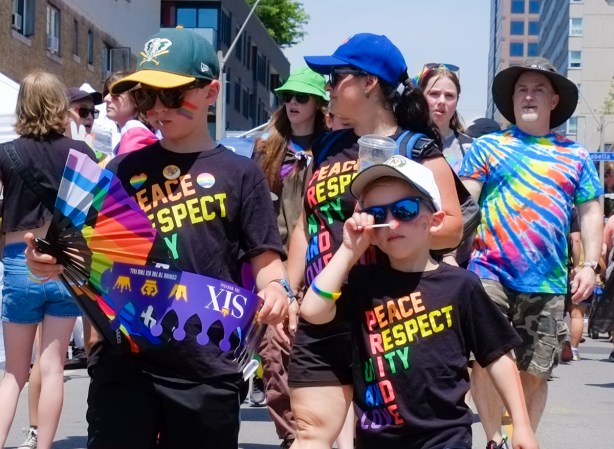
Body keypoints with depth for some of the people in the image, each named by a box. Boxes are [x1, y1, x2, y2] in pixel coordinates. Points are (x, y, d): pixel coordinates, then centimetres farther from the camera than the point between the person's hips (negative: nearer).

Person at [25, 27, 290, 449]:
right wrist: (55, 262, -9)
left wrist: (273, 288, -19)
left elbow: (265, 257, 3)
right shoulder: (124, 170, 11)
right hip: (123, 360, 1)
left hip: (205, 366, -1)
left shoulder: (240, 173, 5)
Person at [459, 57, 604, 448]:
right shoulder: (488, 147, 8)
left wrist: (590, 264, 1)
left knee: (536, 373, 7)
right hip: (492, 273, -2)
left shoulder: (575, 156, 13)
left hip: (548, 285, 2)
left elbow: (591, 211, 13)